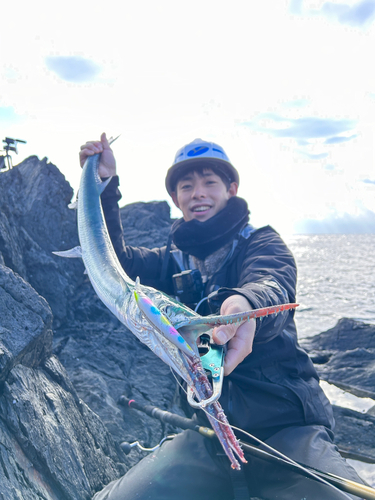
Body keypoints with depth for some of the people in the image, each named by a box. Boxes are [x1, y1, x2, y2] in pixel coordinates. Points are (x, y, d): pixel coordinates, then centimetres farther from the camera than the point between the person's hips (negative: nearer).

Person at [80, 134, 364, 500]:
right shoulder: (173, 260, 15)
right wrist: (104, 183, -7)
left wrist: (245, 306, -43)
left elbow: (272, 287, -20)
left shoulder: (260, 242, 3)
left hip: (285, 425, -4)